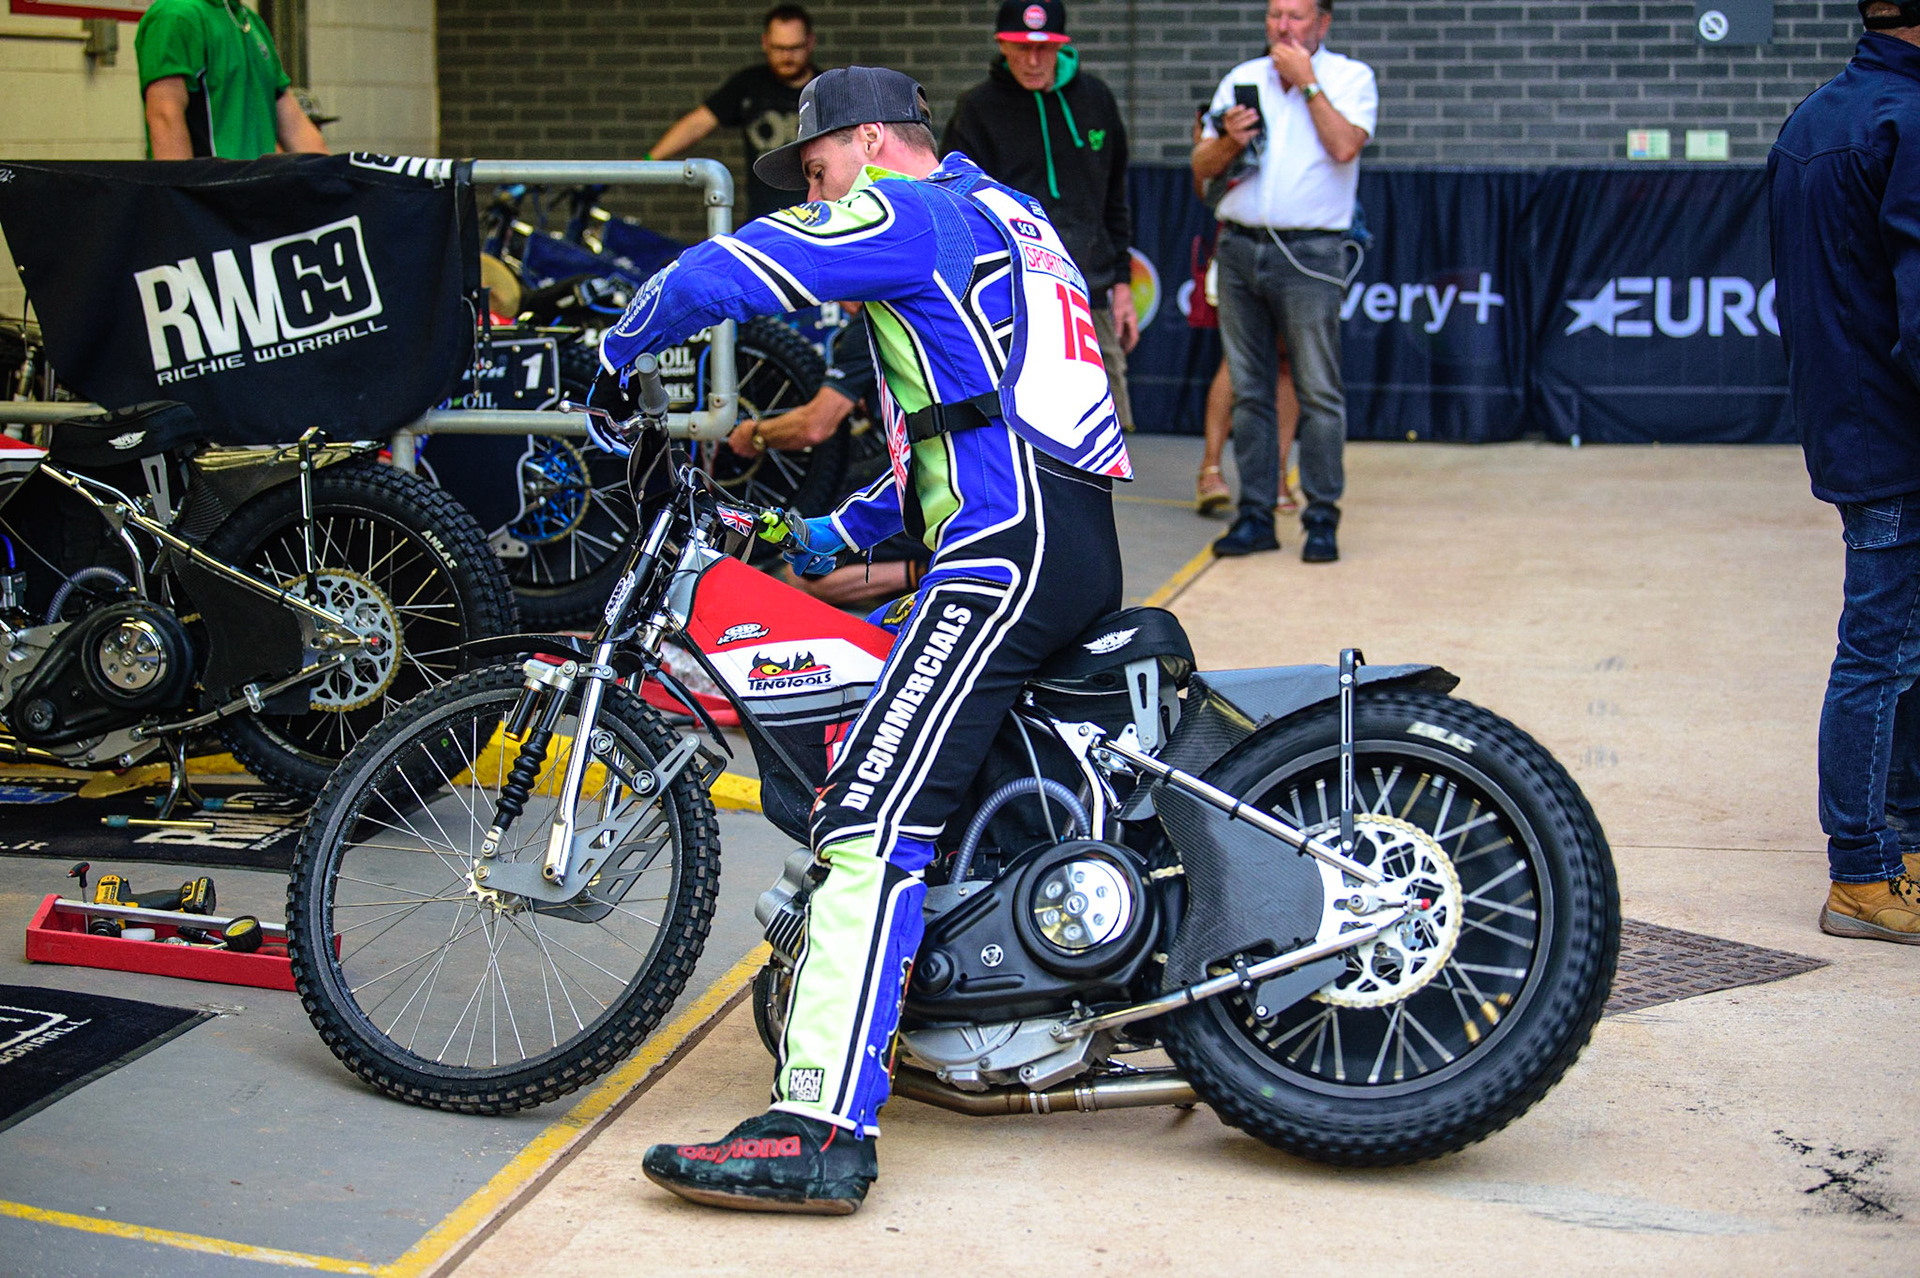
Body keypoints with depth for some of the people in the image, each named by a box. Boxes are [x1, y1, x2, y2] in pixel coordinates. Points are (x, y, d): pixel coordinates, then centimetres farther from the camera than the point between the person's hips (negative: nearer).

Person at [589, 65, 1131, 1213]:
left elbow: (714, 277, -11)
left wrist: (618, 361, 8)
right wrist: (831, 535, 32)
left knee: (874, 815, -18)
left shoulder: (905, 215, -1)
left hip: (1007, 552, -11)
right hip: (1083, 547, 11)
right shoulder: (1010, 216, 29)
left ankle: (821, 1129, -28)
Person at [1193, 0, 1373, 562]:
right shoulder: (1243, 78, 15)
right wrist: (1229, 140, -7)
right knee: (1248, 389, 5)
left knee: (1317, 389, -5)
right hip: (1240, 248, 4)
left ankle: (1321, 517, 0)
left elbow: (1344, 145, -14)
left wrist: (1307, 81, -8)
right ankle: (1255, 515, 10)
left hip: (1308, 253, -4)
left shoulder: (1350, 77, 5)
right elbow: (1201, 167, 13)